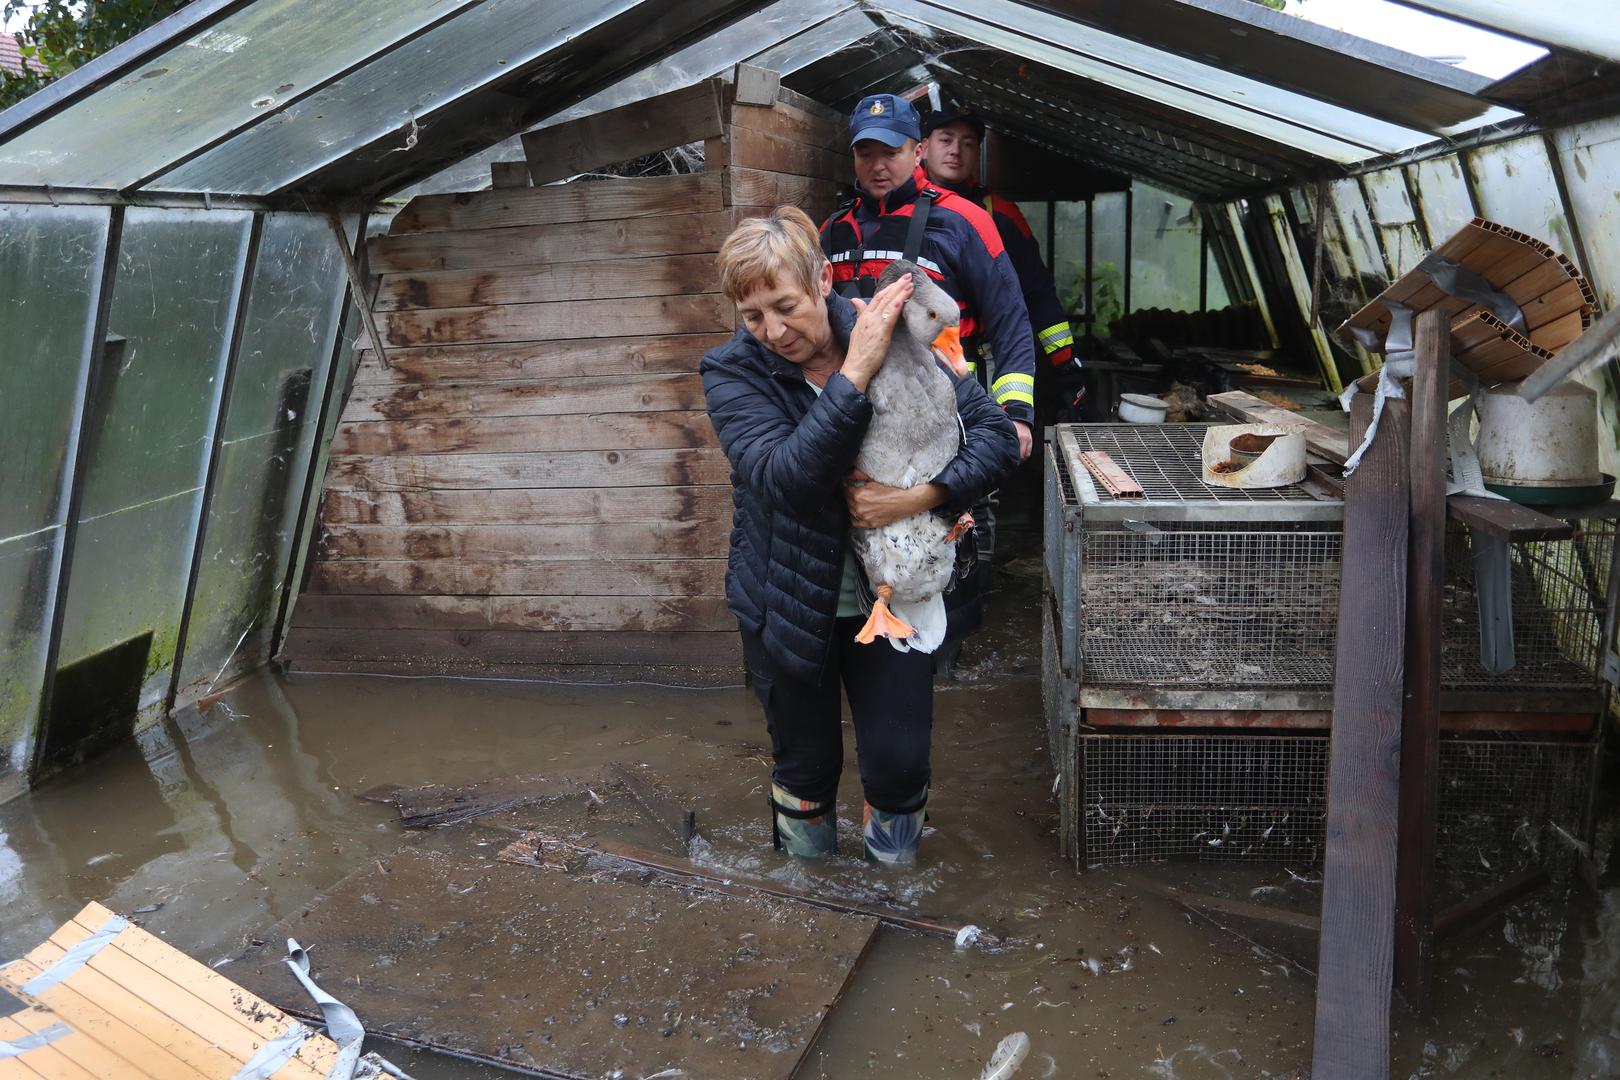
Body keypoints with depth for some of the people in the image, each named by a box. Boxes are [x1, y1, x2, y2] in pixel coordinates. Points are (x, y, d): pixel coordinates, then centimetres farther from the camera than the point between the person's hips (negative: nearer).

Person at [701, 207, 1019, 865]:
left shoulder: (894, 339, -10)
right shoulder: (733, 372, -13)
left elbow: (997, 431, -10)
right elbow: (784, 476, -30)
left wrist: (921, 496, -25)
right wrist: (856, 371, -35)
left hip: (890, 593, 1)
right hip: (789, 605, 0)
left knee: (899, 762, 3)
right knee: (805, 767, 14)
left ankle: (891, 863, 34)